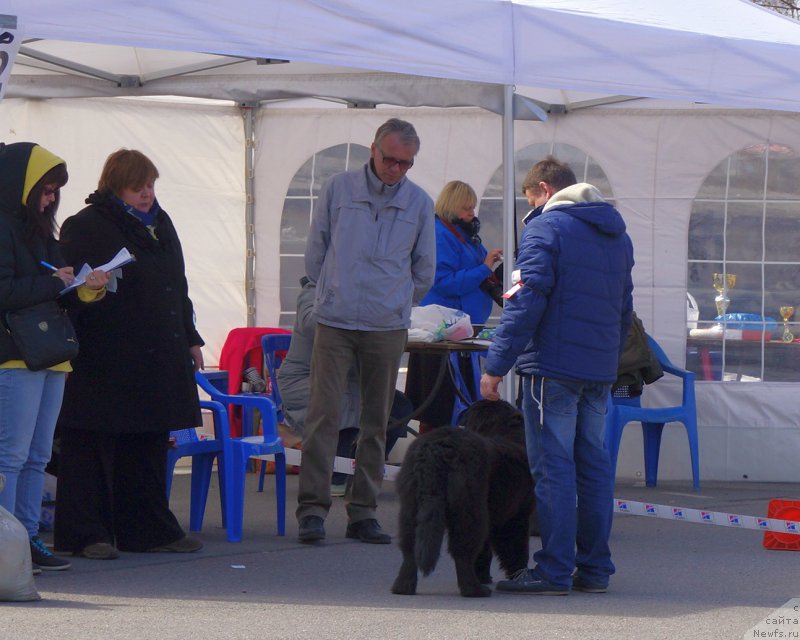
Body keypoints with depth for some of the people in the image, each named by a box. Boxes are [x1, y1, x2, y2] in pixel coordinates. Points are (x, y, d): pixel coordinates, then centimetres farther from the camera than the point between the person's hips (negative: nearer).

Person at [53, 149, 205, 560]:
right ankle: (85, 532, 0)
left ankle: (149, 529, 19)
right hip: (104, 362, -8)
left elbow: (178, 287, 23)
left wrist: (190, 338, 22)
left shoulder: (160, 224, 16)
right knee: (94, 445, -4)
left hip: (158, 361, 8)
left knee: (149, 445, 12)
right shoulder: (86, 228, -7)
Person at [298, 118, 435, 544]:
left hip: (388, 328, 2)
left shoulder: (420, 203, 6)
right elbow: (314, 252, 11)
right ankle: (312, 508, -10)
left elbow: (424, 272, 17)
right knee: (324, 416, -10)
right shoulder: (339, 189, 2)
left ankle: (362, 512, 10)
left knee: (376, 423, 5)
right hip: (334, 322, -2)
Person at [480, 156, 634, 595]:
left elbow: (527, 300, -14)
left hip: (554, 365, -7)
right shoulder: (618, 235, 18)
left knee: (553, 468, -6)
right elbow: (624, 310, 22)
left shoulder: (545, 229, -6)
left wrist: (496, 365, -13)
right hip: (600, 371, 7)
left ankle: (555, 571, -8)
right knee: (594, 467, 11)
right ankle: (595, 569, 12)